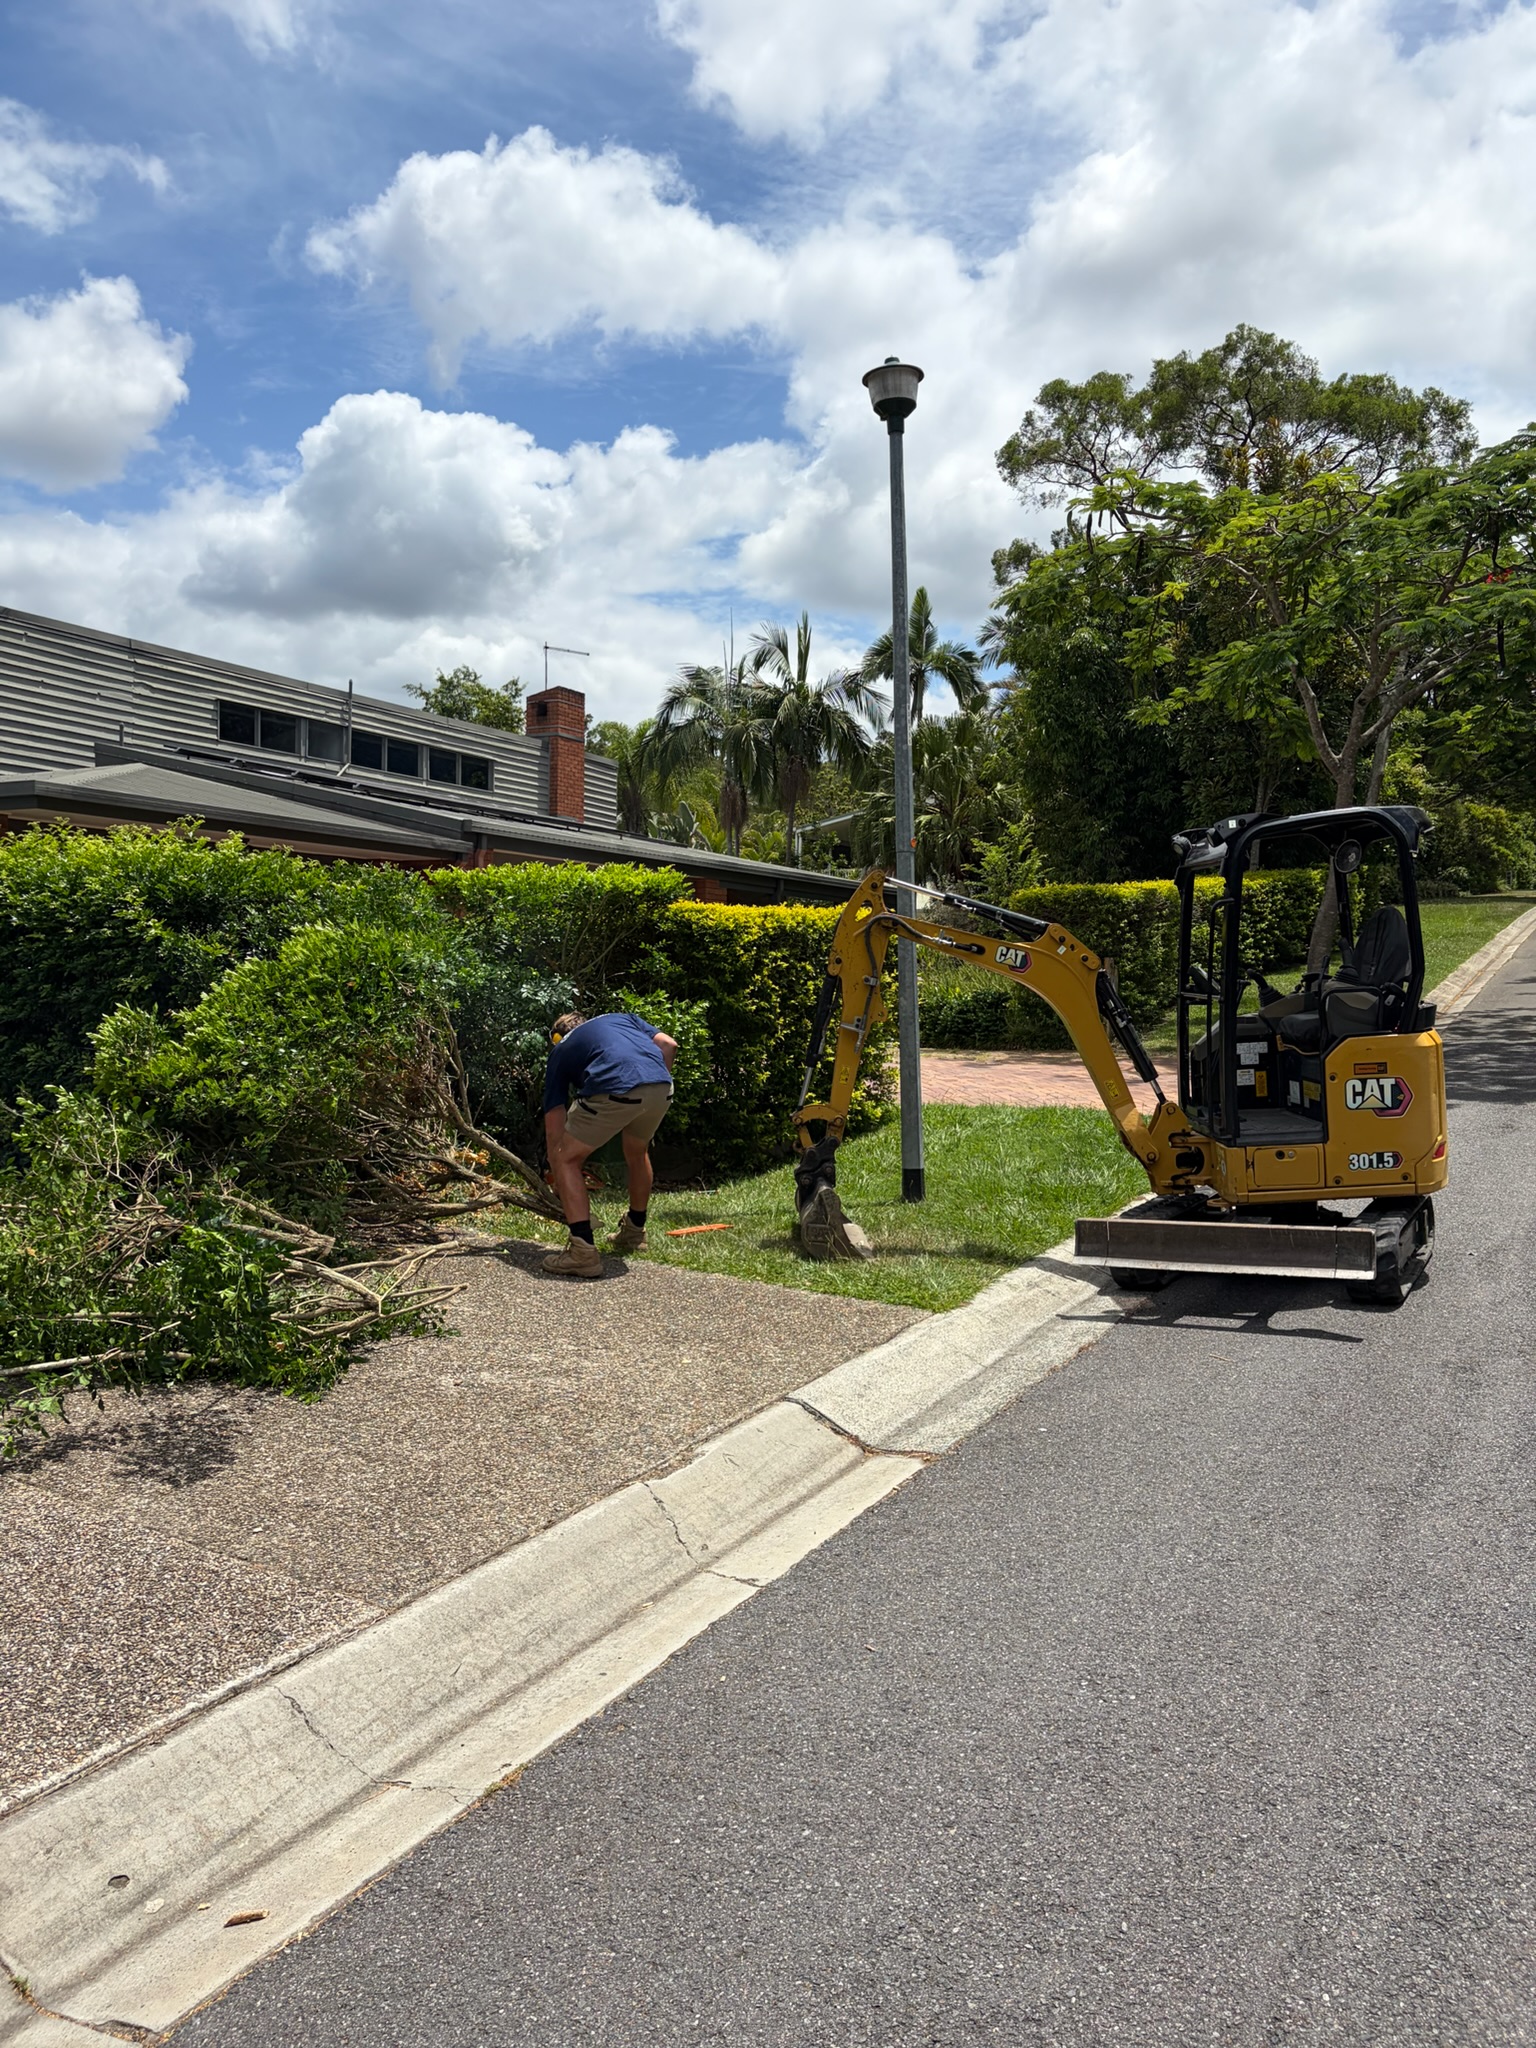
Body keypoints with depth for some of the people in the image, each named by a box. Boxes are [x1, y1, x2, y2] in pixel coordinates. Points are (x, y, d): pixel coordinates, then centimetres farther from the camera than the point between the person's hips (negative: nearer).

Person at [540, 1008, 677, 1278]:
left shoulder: (560, 1050, 29)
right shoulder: (620, 1018, 37)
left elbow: (554, 1131, 27)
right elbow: (668, 1045, 20)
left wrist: (557, 1178, 38)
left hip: (612, 1092, -4)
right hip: (661, 1087, 5)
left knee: (567, 1160, 15)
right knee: (638, 1153, 32)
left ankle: (584, 1253, 5)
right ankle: (635, 1234, 48)